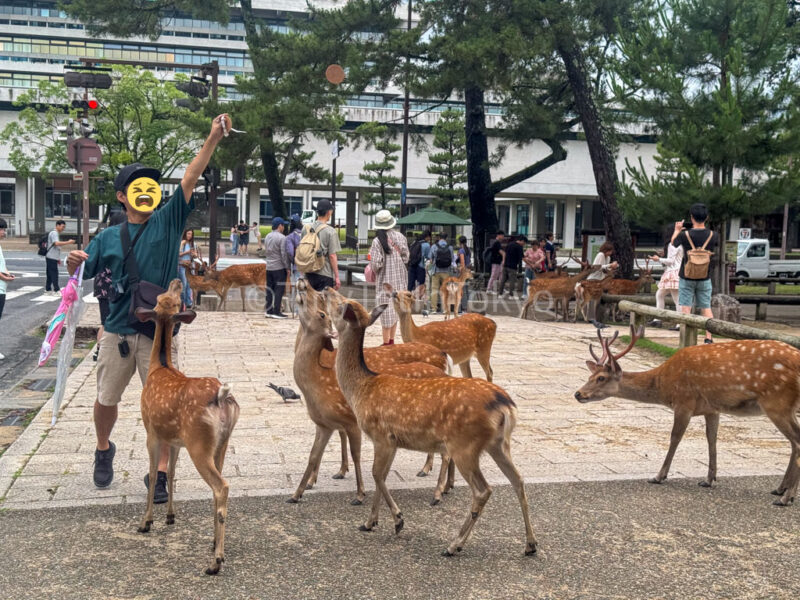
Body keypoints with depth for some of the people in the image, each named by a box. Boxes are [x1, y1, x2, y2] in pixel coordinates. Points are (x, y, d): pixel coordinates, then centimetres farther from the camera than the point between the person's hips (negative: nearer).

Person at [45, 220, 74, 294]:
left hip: (54, 257, 10)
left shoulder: (57, 234, 20)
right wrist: (68, 242, -28)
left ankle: (48, 290, 15)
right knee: (54, 274, -9)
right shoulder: (54, 233, -11)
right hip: (51, 257, -10)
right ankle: (57, 290, -9)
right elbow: (57, 243, -27)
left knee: (50, 274, 11)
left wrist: (58, 258, 23)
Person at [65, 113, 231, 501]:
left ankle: (159, 472, 14)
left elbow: (190, 179, -9)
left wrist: (213, 139, -18)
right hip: (118, 332, 2)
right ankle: (103, 450, 43)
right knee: (106, 400, 16)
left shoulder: (168, 222, 1)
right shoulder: (108, 237, 6)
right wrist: (73, 262, -13)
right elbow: (80, 274, 11)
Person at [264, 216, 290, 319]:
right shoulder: (282, 238, -14)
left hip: (269, 267, 7)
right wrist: (287, 267, -10)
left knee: (270, 289, 11)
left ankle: (269, 311, 14)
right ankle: (276, 312, -4)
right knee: (279, 289, -3)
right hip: (279, 268, -7)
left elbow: (266, 252, 14)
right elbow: (284, 254, -15)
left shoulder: (267, 236, 10)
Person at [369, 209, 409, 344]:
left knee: (386, 309, 1)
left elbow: (376, 263, -16)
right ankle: (392, 340, 23)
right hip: (400, 278, 5)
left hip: (385, 279, -5)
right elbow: (406, 257, 4)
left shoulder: (377, 241, -15)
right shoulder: (400, 237, -1)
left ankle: (386, 342, 4)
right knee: (395, 308, 15)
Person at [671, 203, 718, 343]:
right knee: (706, 308, 9)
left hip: (687, 277, -2)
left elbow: (673, 242, 7)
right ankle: (709, 337, 7)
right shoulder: (712, 235, -8)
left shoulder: (684, 235, -14)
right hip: (705, 278, 2)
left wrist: (677, 230, 26)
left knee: (686, 308, 1)